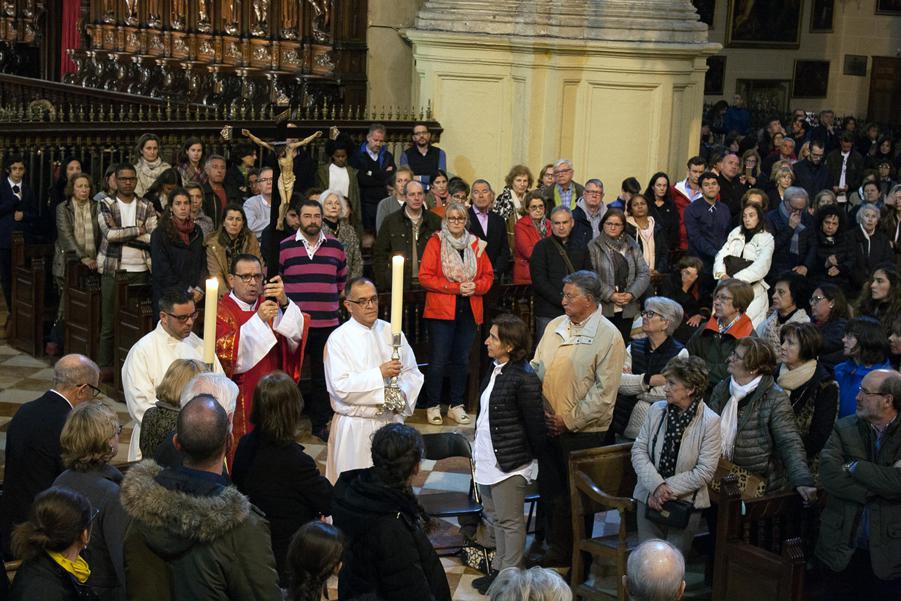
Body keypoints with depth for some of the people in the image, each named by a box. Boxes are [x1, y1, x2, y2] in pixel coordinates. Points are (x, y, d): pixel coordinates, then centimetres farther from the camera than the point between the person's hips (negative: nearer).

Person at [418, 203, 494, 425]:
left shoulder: (476, 244, 11)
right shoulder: (436, 242, -1)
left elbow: (488, 275, 13)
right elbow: (425, 277, -7)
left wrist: (475, 287, -9)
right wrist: (455, 287, -14)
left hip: (469, 310, 4)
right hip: (441, 310, -4)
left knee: (462, 359, 9)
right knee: (439, 359, -4)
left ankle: (456, 405, 18)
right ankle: (433, 406, 6)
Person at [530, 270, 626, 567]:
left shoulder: (608, 336, -12)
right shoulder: (555, 326, 7)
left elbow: (604, 392, -15)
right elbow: (536, 368, 12)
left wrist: (570, 420, -15)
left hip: (583, 430, -6)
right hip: (548, 425, 6)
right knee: (550, 489, 15)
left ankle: (577, 560, 21)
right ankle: (556, 549, 30)